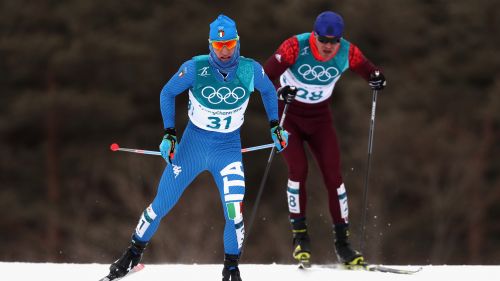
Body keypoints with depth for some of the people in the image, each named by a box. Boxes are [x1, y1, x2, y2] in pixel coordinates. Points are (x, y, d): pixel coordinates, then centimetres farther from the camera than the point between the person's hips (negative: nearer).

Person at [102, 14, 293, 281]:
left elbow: (268, 90, 10)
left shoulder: (251, 70, -14)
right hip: (193, 144, 0)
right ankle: (134, 253, 28)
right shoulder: (196, 68, -18)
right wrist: (169, 134, -7)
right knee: (162, 204, 6)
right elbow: (167, 93, -2)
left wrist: (275, 126, 8)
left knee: (235, 213, -16)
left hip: (229, 149, 0)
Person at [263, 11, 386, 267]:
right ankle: (299, 236, -3)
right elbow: (266, 75, -27)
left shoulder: (347, 53, -16)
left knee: (333, 174, -5)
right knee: (298, 170, -16)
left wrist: (377, 78, -25)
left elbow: (368, 71, -1)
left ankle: (342, 242, 0)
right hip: (287, 113, -3)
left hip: (319, 117, 3)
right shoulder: (296, 47, -25)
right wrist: (278, 92, -47)